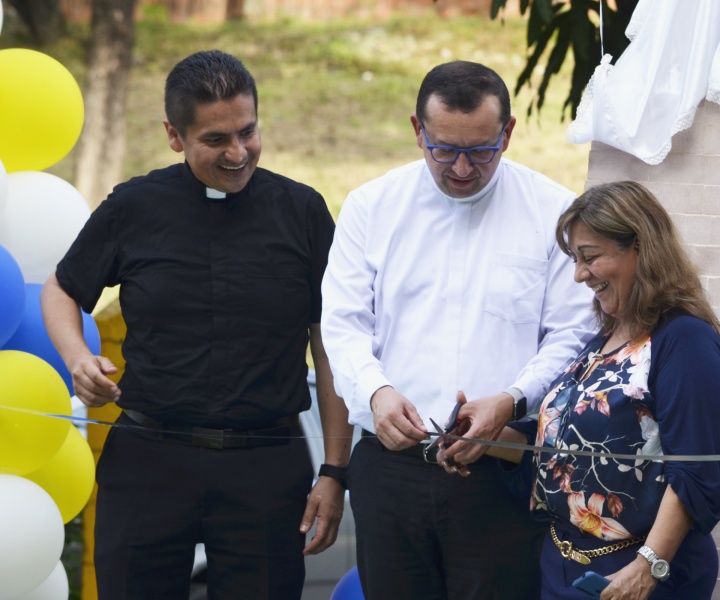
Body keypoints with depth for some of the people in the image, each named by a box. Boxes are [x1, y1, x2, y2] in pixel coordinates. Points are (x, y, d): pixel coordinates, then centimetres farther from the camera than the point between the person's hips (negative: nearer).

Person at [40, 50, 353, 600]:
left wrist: (334, 472, 0)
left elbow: (330, 348, 5)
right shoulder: (133, 208, 3)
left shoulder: (301, 212, 2)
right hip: (147, 458, 1)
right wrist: (78, 358, -3)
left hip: (266, 469, 0)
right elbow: (61, 291, 18)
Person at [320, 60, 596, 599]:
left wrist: (510, 402, -17)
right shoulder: (371, 207, 9)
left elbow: (571, 336, 0)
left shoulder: (552, 211, 3)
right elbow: (343, 326, 6)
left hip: (502, 472, -2)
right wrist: (376, 391, -14)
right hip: (390, 464, 2)